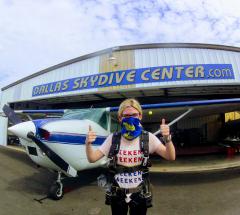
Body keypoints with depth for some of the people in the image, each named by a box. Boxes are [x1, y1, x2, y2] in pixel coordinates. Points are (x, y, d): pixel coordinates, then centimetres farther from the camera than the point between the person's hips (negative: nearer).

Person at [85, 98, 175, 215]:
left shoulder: (148, 138, -11)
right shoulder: (113, 138, -8)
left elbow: (171, 157, -16)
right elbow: (92, 158, -7)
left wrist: (167, 138, -35)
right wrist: (88, 144, -27)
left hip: (140, 194, -1)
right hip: (117, 194, 1)